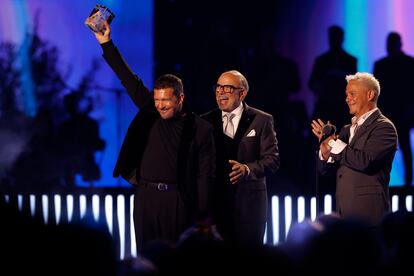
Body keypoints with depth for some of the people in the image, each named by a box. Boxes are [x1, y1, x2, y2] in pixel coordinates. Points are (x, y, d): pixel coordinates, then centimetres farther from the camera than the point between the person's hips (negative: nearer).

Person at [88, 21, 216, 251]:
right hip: (146, 197, 3)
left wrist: (202, 215, -8)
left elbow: (205, 175, -2)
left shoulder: (200, 129, -1)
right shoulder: (149, 112, 9)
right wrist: (106, 43, 5)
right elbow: (127, 78, 9)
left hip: (179, 200, -3)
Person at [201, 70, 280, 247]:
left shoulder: (261, 120, 3)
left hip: (248, 203, -2)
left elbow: (272, 159, -3)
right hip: (215, 203, 2)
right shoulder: (206, 121, 11)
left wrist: (248, 169, -21)